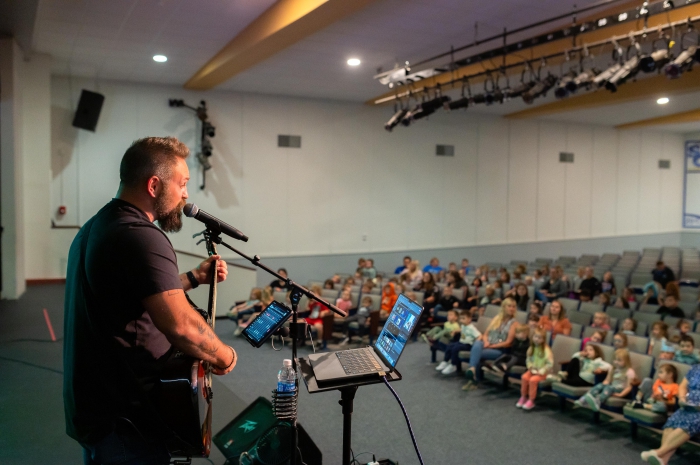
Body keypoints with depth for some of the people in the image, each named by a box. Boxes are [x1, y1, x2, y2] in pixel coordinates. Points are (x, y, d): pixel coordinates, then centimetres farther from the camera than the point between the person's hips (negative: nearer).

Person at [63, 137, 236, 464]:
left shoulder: (95, 227, 9)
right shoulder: (141, 236, -23)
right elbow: (182, 325, -35)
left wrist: (193, 278, 14)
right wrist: (225, 356, -18)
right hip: (123, 417, -9)